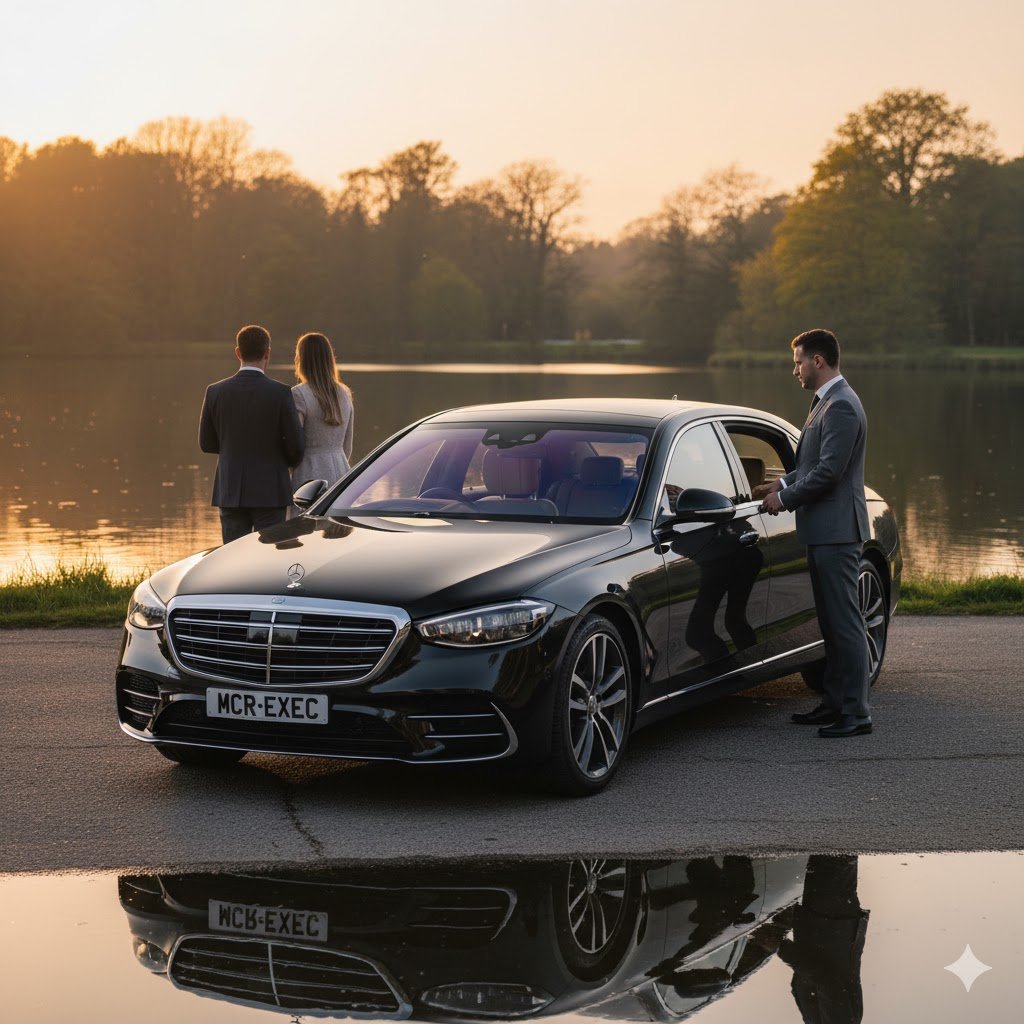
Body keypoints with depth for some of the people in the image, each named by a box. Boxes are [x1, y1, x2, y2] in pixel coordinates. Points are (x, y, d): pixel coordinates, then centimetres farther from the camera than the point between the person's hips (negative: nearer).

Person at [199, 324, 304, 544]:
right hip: (270, 492, -3)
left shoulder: (215, 392, -2)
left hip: (231, 492, 3)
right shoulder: (280, 393, -10)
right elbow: (295, 445, -8)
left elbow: (207, 443, 8)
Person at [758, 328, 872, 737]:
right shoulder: (826, 402, 16)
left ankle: (856, 714, -4)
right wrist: (784, 483, 9)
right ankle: (835, 703, 23)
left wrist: (785, 499, -11)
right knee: (832, 623, 15)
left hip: (837, 532, -11)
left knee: (845, 623, -7)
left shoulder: (841, 407, -17)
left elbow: (828, 472, -22)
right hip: (824, 532, 11)